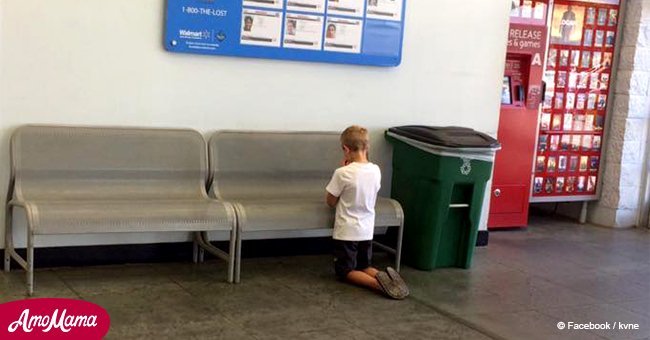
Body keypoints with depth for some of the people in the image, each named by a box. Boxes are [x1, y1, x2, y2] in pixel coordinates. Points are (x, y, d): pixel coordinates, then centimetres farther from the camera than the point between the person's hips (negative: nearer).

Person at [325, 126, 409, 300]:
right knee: (364, 267, 23)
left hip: (347, 232, -5)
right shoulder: (376, 171, -3)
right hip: (367, 231, 5)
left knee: (345, 272, 8)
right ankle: (383, 277, -8)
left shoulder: (342, 173, -20)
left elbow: (331, 202, -6)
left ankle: (376, 282, -19)